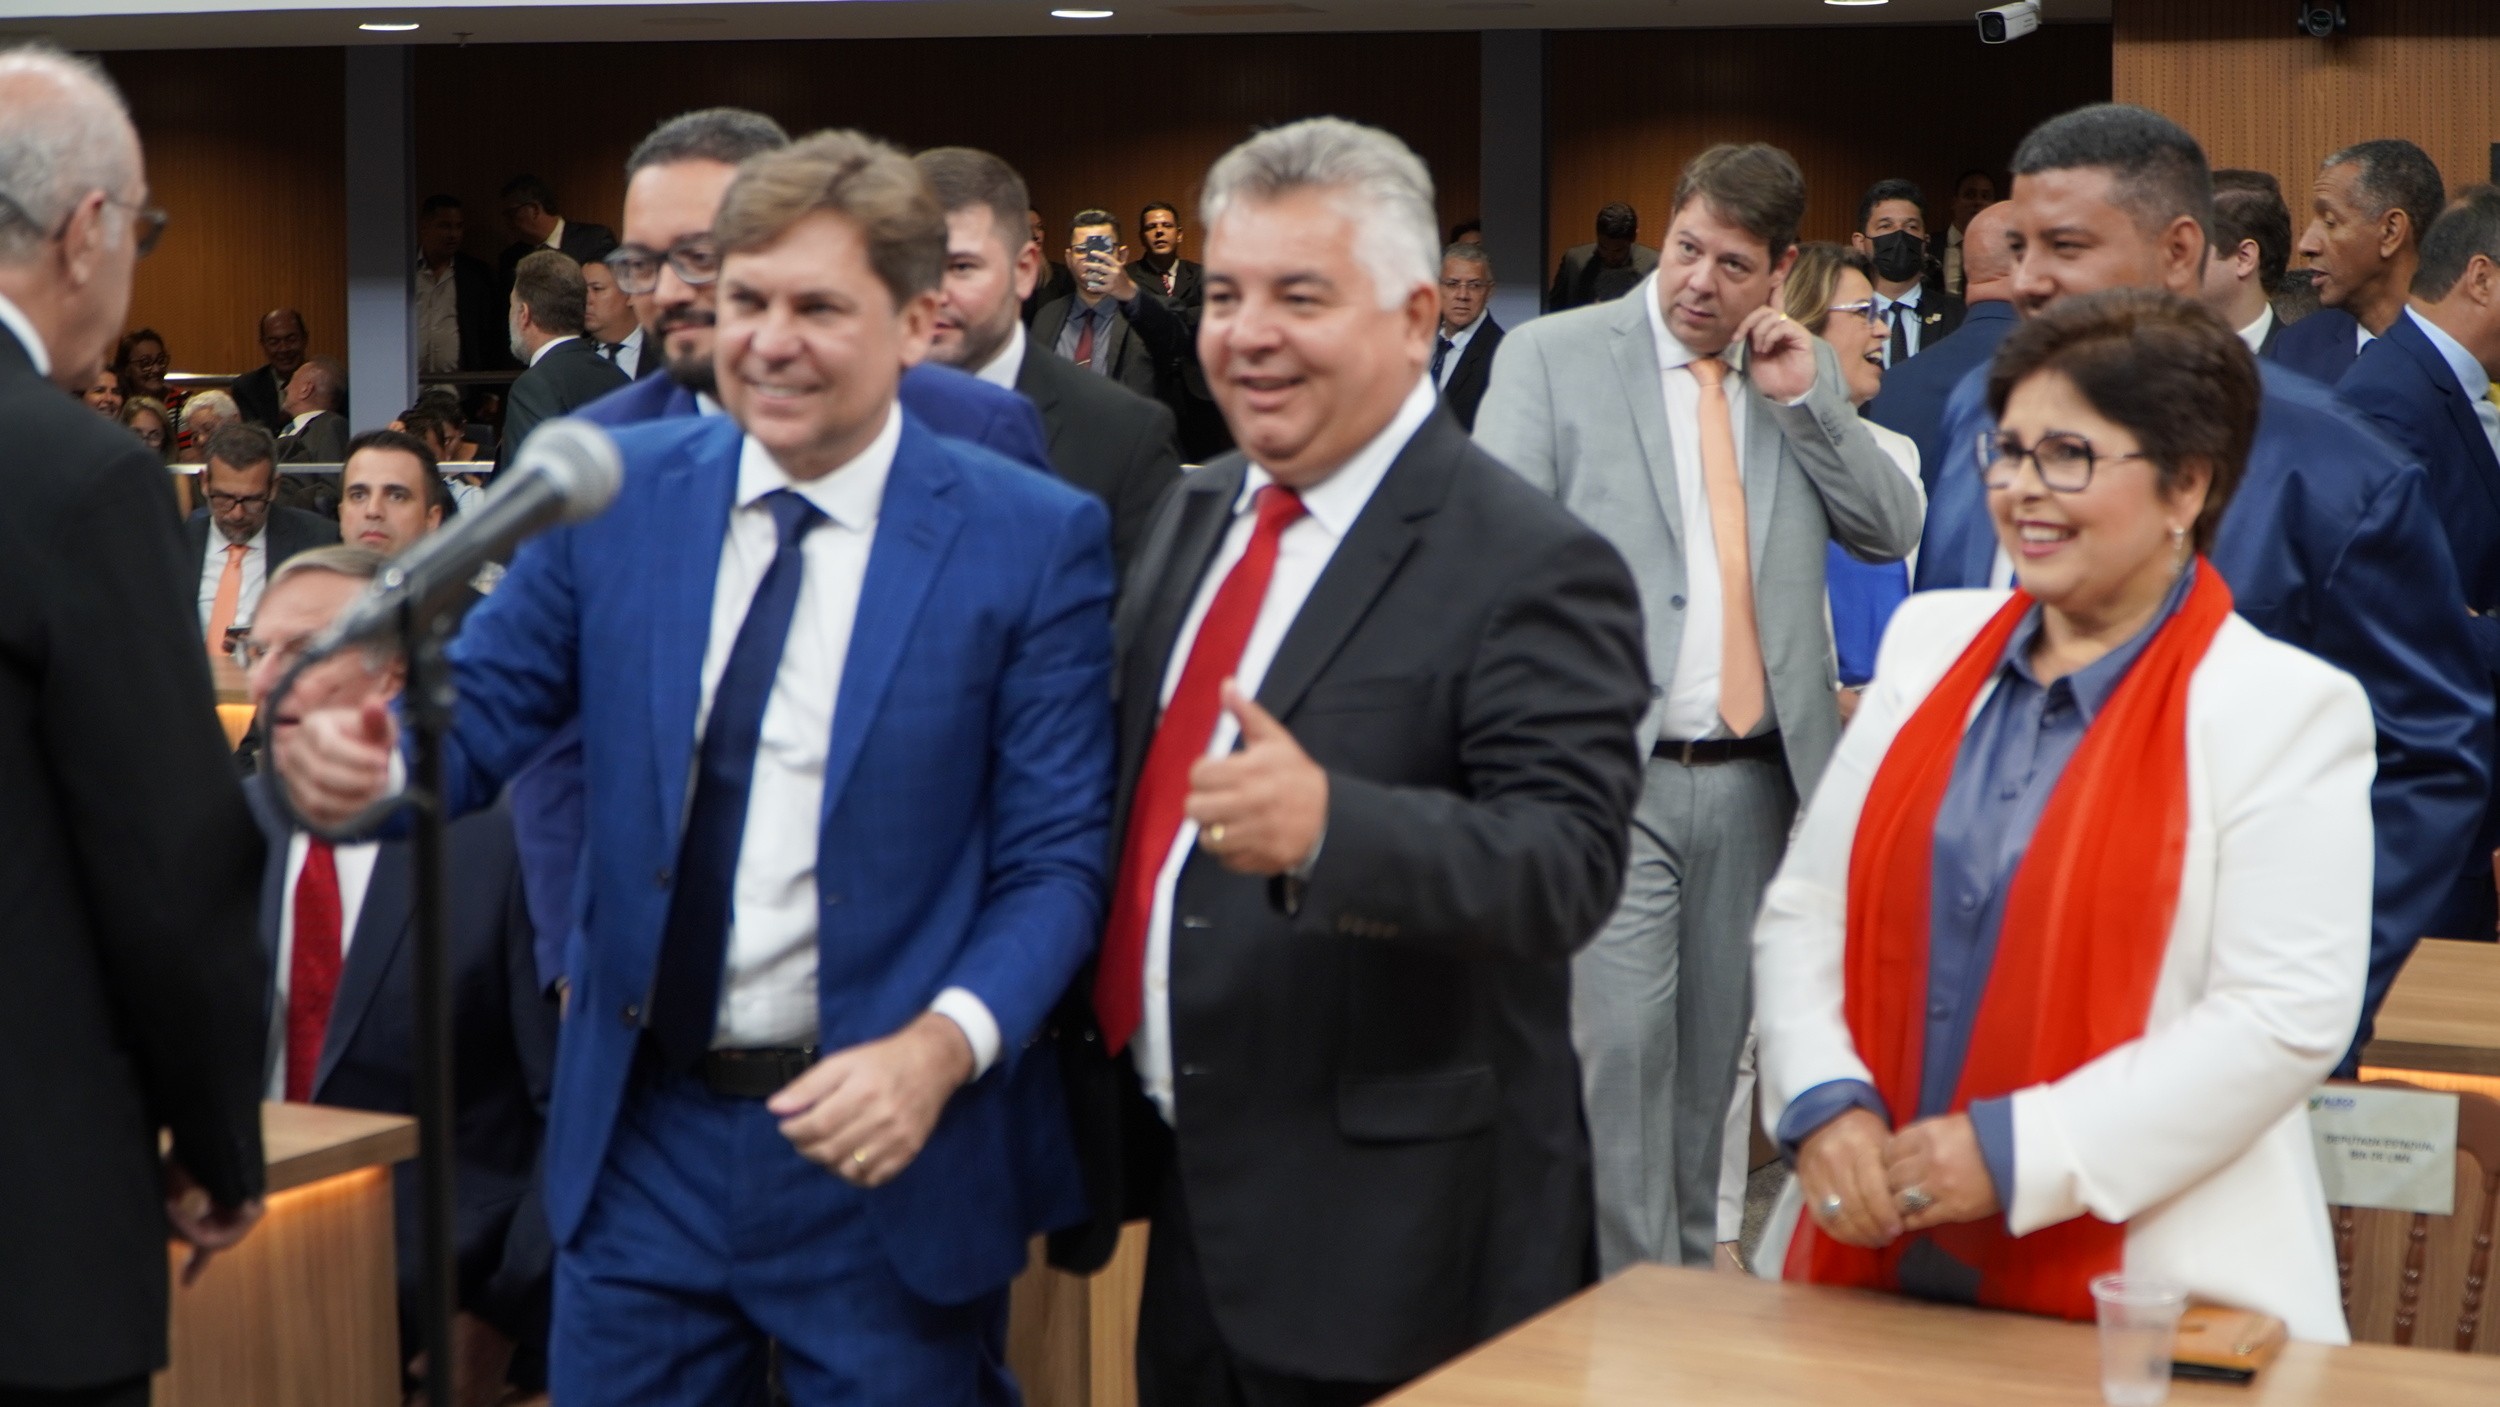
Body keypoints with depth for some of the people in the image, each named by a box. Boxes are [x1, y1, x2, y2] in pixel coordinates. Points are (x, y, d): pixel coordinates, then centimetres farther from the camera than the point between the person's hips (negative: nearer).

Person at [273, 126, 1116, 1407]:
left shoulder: (1035, 540, -7)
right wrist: (351, 754, -21)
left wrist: (942, 1049, -24)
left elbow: (1057, 858, -7)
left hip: (885, 1155, -3)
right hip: (641, 1137, 3)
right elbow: (475, 713, 2)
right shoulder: (616, 492, 3)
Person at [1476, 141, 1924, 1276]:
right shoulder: (1552, 358, 0)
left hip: (1754, 777, 4)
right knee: (1621, 1043, -10)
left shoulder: (1802, 377, 12)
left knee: (1712, 1047, 13)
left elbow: (1893, 534, 7)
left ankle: (1691, 1276, 27)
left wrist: (1805, 402, -5)